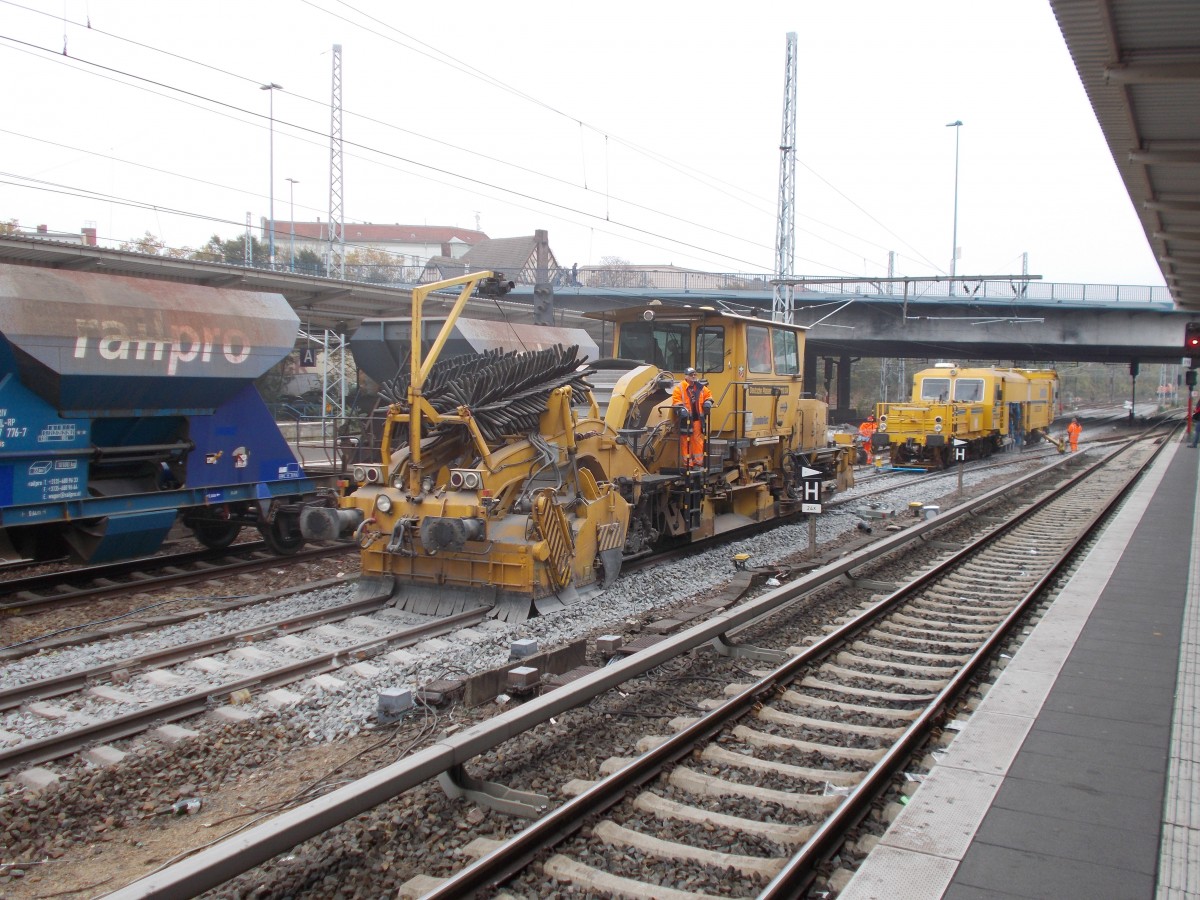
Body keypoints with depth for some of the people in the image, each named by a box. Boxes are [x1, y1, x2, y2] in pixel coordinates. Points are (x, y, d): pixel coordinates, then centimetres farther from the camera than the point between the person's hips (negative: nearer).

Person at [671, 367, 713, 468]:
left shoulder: (700, 387, 9)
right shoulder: (679, 388, -5)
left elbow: (708, 394, 22)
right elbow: (676, 400, -11)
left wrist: (707, 402, 3)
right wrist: (681, 409, -24)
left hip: (697, 418, 4)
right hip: (686, 419, -4)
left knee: (698, 440, 7)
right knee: (686, 441, -1)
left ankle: (698, 462, 14)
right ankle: (687, 463, 5)